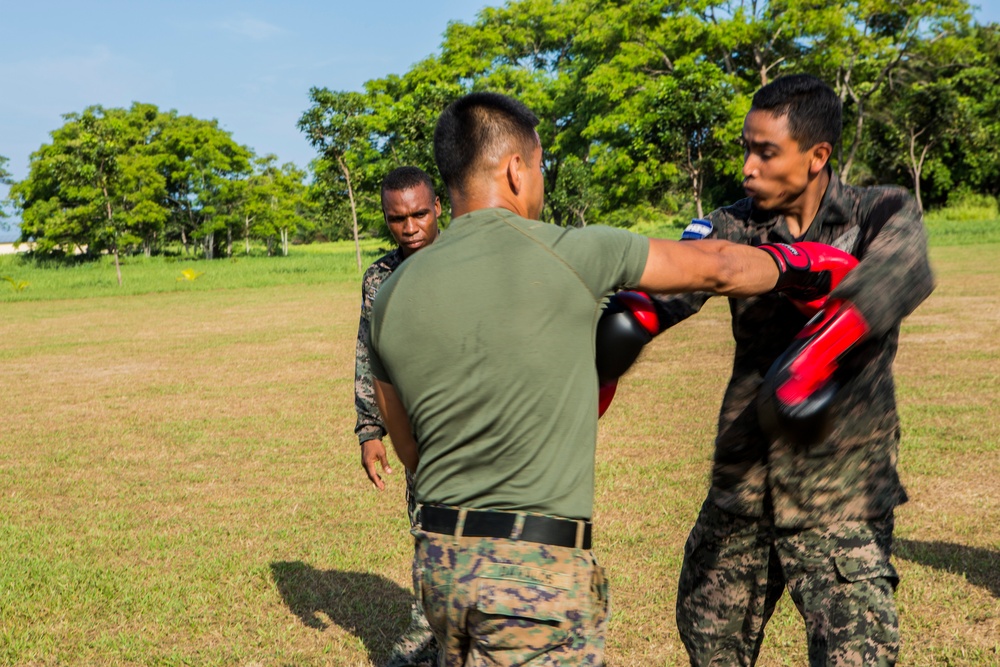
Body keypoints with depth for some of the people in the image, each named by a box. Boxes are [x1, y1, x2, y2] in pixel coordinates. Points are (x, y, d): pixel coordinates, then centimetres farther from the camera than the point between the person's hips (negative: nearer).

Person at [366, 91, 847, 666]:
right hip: (535, 572, -6)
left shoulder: (393, 295, 3)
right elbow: (717, 268, 3)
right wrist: (803, 267, 22)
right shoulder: (569, 254, -12)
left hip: (438, 559, 6)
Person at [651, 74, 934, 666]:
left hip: (841, 494, -4)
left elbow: (899, 271, -31)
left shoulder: (882, 212, -8)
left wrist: (815, 351, -50)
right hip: (741, 484, 4)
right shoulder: (737, 226, 0)